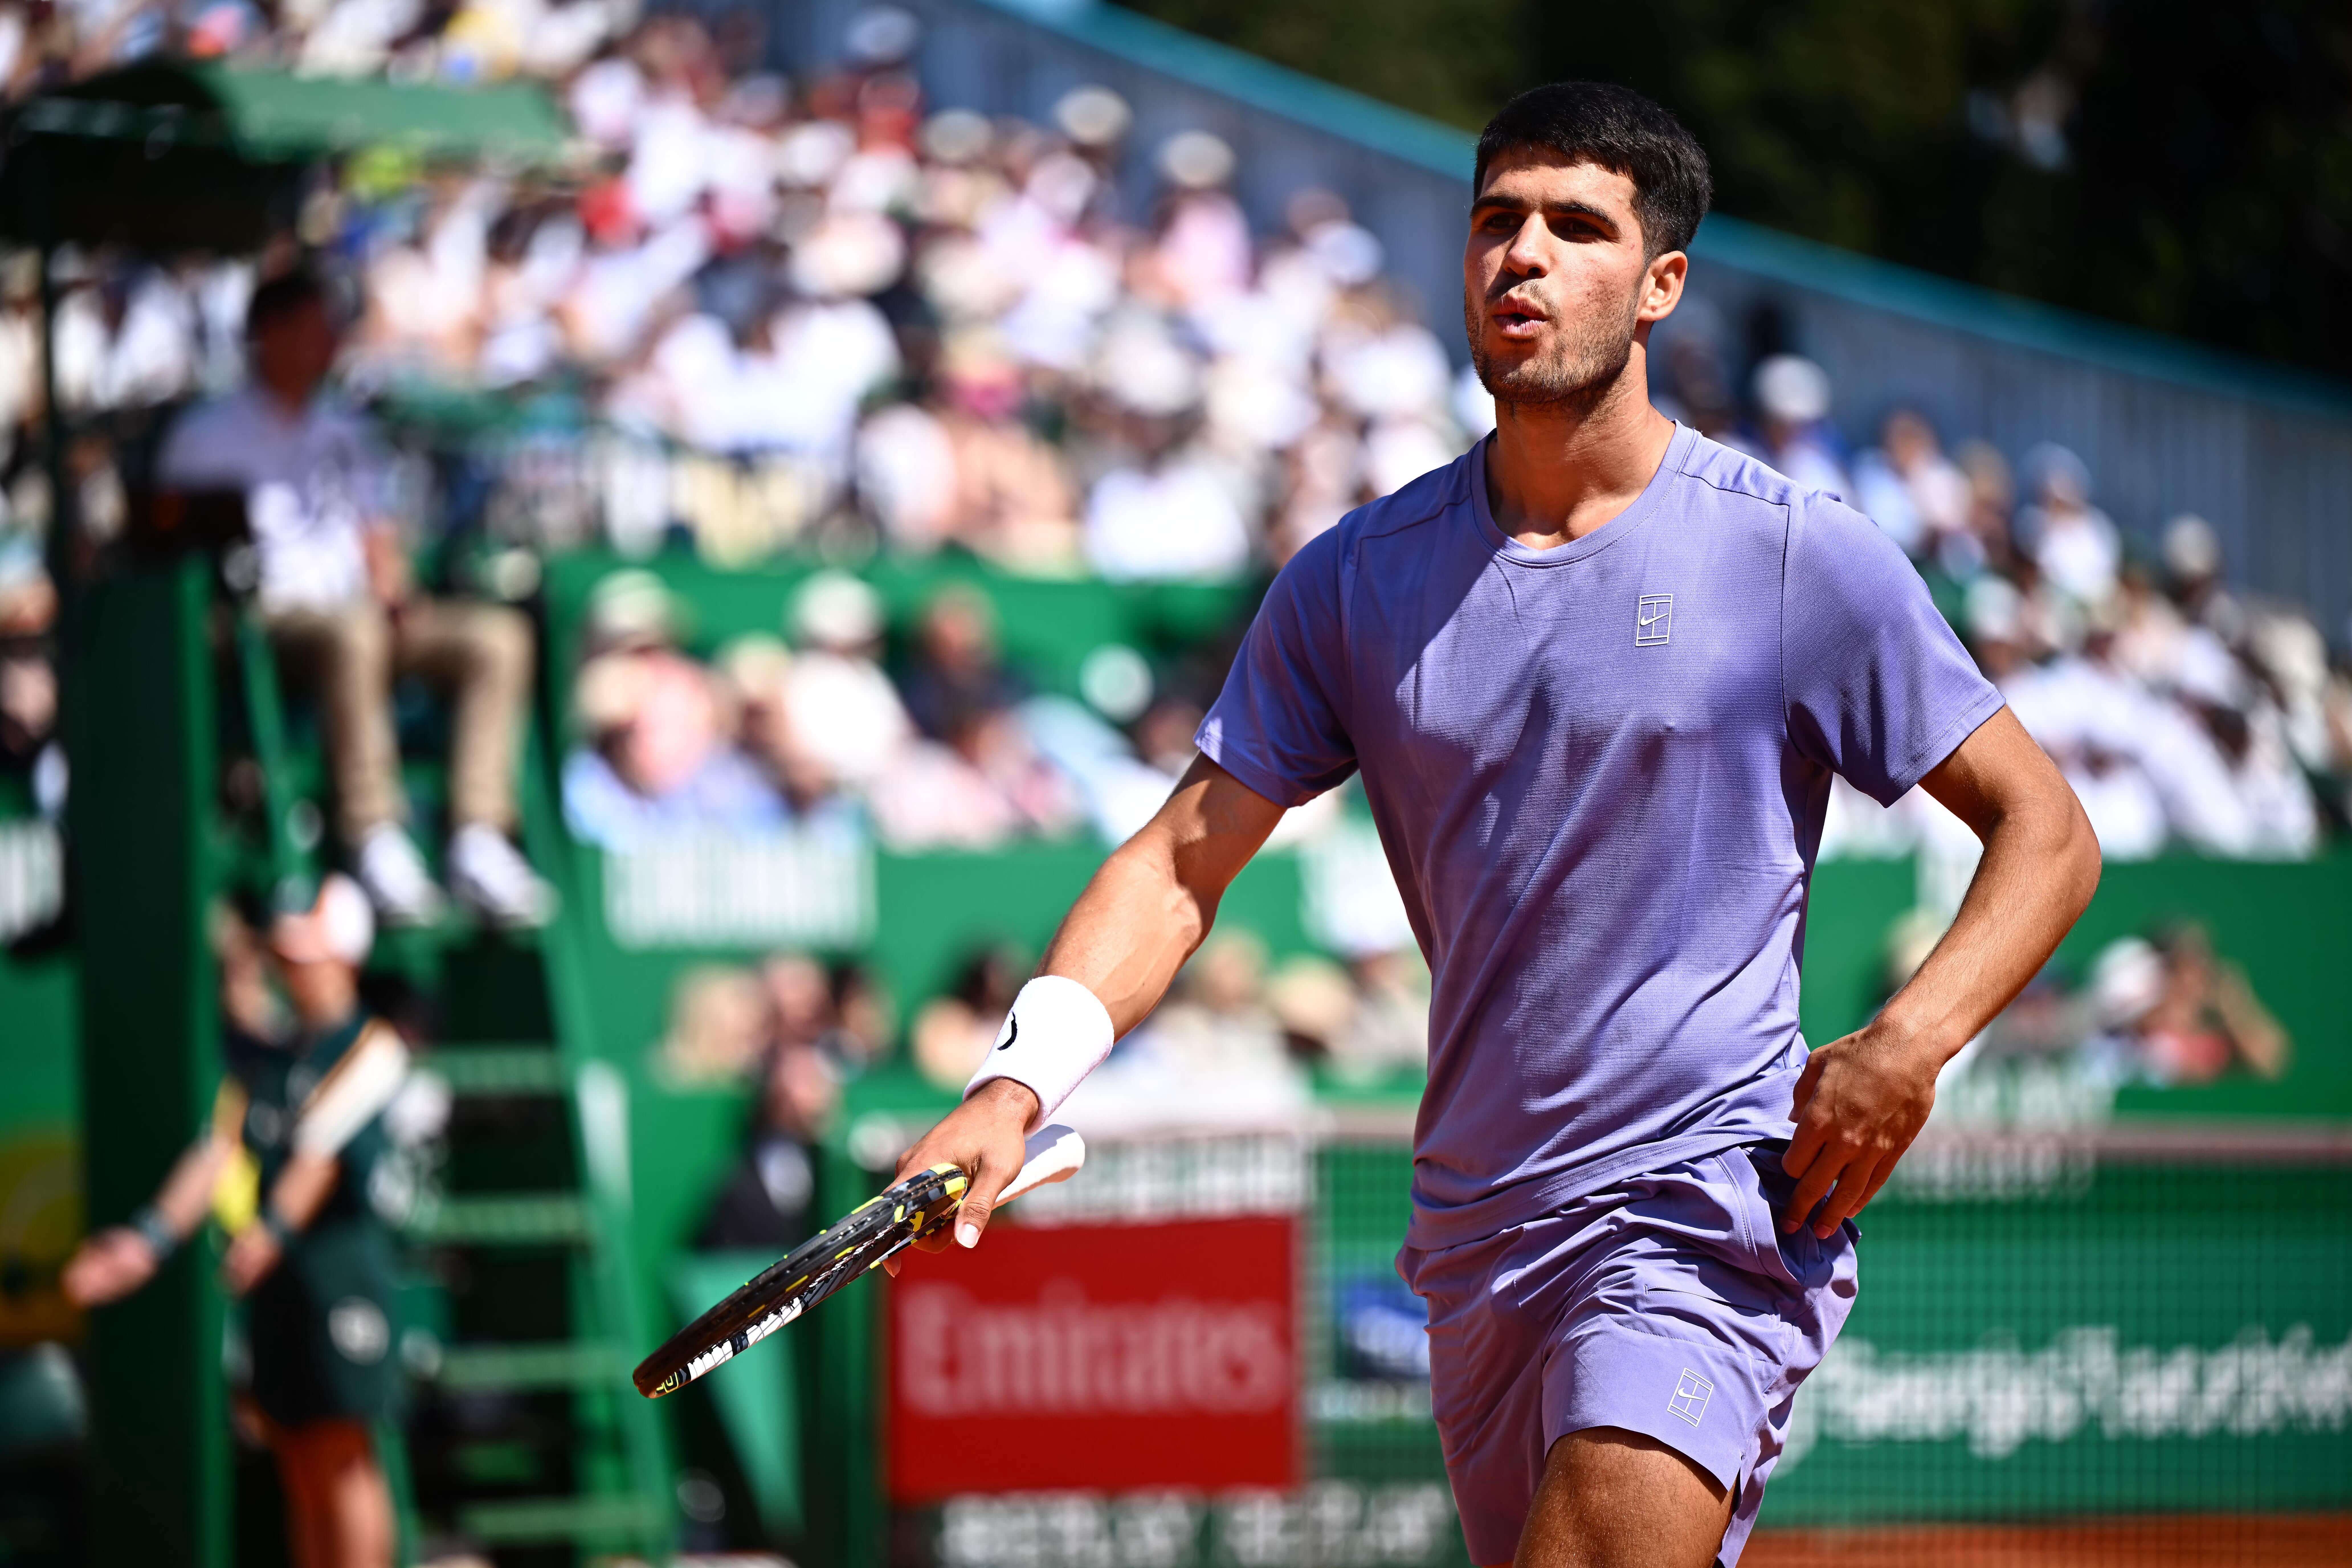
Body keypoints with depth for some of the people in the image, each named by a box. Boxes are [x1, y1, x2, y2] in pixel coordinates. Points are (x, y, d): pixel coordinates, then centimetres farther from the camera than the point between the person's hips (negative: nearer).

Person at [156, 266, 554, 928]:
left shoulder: (345, 432, 26)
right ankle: (376, 841, -40)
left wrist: (396, 596, 1)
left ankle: (479, 842, -27)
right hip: (263, 624, -6)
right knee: (353, 631, -40)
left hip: (362, 613, 6)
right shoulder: (208, 436, 8)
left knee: (498, 635, -18)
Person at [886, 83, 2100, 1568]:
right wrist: (1019, 1082, -14)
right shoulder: (1357, 581, 6)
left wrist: (1907, 1046, -17)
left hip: (1714, 1215, -5)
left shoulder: (1805, 558, -4)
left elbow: (2046, 830, 0)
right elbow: (1185, 858, 3)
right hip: (1476, 1247, 5)